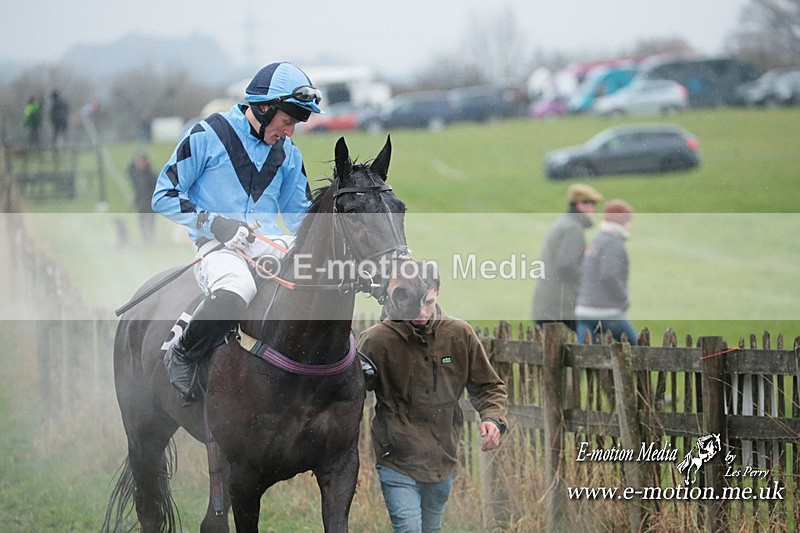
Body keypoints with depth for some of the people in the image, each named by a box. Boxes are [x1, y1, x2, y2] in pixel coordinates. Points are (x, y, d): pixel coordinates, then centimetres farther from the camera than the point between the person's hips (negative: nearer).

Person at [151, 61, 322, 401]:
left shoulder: (287, 152, 14)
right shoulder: (207, 136, -3)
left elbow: (299, 214, 23)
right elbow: (164, 197, -2)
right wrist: (215, 223, -16)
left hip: (268, 244, 6)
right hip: (216, 245, -6)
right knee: (234, 291, -40)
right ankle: (181, 357, -13)